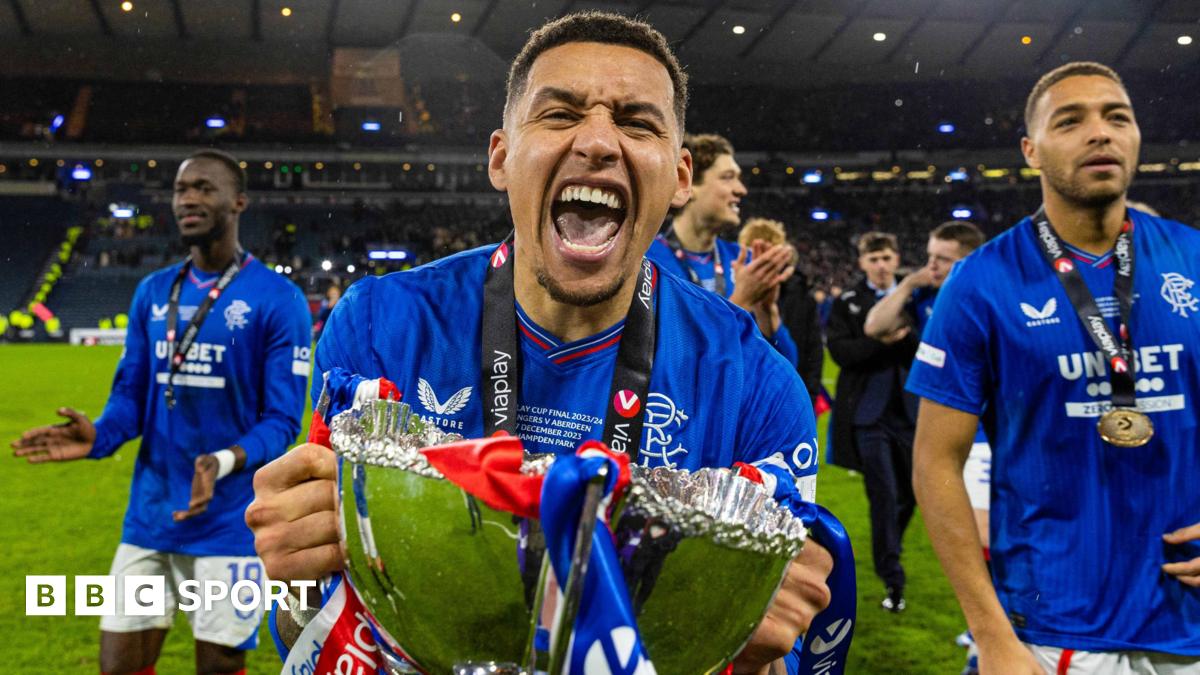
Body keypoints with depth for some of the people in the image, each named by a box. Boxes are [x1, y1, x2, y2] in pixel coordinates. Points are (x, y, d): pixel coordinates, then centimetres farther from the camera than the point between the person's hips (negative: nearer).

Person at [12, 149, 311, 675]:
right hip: (148, 517, 5)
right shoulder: (152, 292, 9)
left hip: (230, 524, -5)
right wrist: (99, 436, -11)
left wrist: (224, 462, -29)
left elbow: (282, 419, -11)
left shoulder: (277, 299, -9)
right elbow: (132, 393, 11)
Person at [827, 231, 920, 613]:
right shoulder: (847, 304, 3)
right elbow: (840, 351, -11)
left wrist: (905, 334, -18)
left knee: (910, 492, 13)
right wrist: (881, 341, -21)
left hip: (908, 410, 3)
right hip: (868, 412, -3)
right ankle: (893, 581, 3)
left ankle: (889, 550, 40)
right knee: (884, 496, -5)